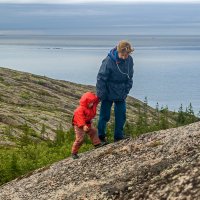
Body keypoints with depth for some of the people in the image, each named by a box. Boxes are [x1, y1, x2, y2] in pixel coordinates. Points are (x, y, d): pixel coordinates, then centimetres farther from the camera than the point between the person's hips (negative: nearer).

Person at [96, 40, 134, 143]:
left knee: (121, 115, 6)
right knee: (105, 115, 5)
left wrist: (126, 90, 1)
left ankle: (119, 136, 19)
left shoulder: (129, 60, -9)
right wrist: (101, 95, -13)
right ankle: (100, 136, 20)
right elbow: (101, 78, -17)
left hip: (121, 94, 5)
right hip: (108, 93, -5)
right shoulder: (108, 61, -25)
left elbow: (129, 77, 5)